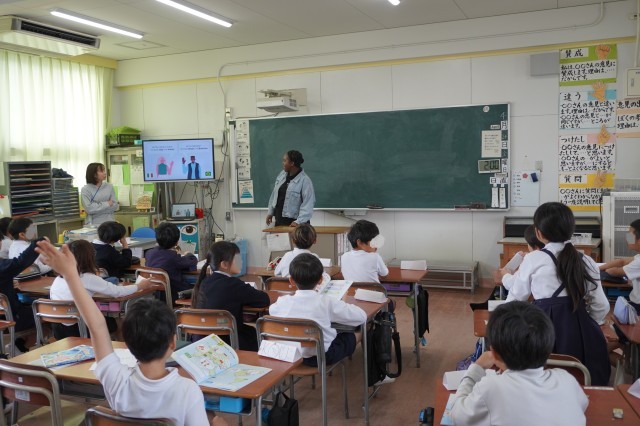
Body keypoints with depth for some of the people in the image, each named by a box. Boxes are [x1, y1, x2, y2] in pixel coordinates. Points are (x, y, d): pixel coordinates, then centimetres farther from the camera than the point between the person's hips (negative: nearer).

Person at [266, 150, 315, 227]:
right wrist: (270, 212, 17)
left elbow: (308, 203, -19)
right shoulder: (282, 174, 6)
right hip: (279, 220, 7)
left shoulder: (305, 180, -15)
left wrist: (299, 221, -25)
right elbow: (274, 194, 16)